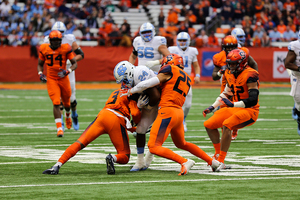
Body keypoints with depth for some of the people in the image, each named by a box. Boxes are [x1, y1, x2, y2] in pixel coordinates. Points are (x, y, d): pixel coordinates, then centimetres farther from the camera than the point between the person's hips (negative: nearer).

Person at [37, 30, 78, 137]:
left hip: (63, 79, 1)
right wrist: (40, 74, -9)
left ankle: (68, 115, 54)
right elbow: (40, 64, 10)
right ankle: (59, 128, -14)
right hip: (51, 79, -1)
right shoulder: (44, 49, -5)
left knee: (66, 102, 18)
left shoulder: (65, 49, -11)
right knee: (56, 103, -14)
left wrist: (67, 71, -23)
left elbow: (75, 63, -5)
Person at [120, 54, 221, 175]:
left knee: (154, 147, -11)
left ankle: (184, 162, -21)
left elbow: (148, 84, -5)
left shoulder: (170, 71, -1)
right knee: (181, 144, 31)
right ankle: (212, 161, 31)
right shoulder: (187, 79, 20)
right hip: (179, 113, 8)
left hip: (168, 112, -8)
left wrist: (130, 91, 9)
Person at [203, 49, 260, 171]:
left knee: (226, 125, -31)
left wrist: (233, 104, -27)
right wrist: (212, 107, 14)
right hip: (234, 109, 9)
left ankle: (221, 161, -28)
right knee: (209, 125, 7)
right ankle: (218, 154, 22)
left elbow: (253, 100, -24)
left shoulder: (250, 76, -20)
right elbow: (226, 93, 21)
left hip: (249, 111, -9)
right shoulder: (229, 74, 6)